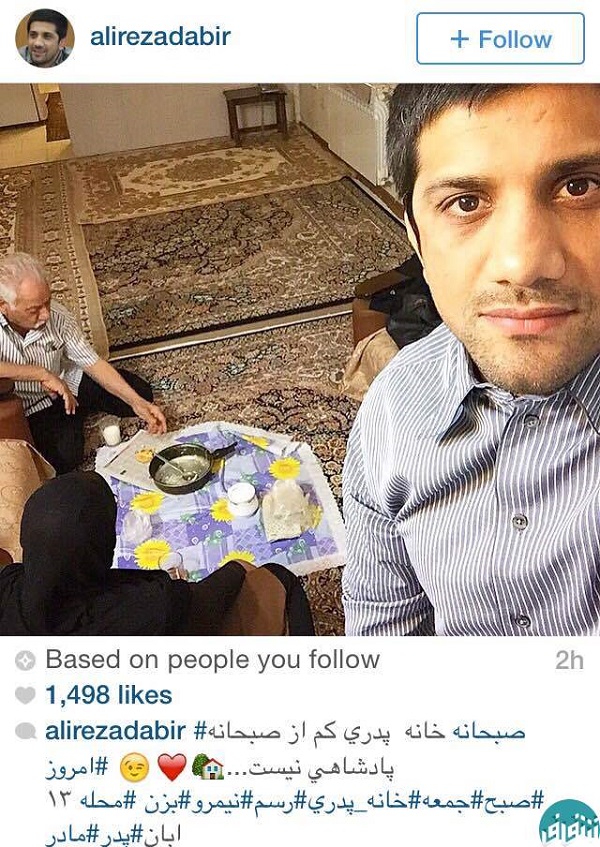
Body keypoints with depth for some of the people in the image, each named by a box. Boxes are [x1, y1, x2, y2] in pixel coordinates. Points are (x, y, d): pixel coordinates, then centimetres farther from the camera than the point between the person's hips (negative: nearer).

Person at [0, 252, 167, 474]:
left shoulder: (57, 316, -22)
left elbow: (92, 362, -13)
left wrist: (137, 402, -19)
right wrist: (41, 373, -41)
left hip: (65, 381, 3)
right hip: (31, 407, -2)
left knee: (140, 392, -4)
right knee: (64, 457, -25)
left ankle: (78, 411, 19)